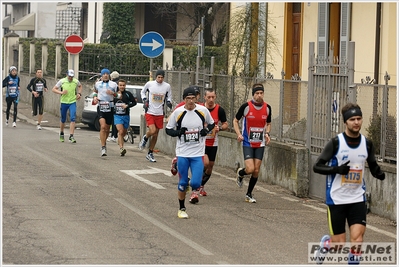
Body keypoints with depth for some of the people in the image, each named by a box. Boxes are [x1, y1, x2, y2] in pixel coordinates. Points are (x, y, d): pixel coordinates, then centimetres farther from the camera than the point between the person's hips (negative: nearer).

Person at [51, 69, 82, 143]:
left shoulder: (76, 81, 1)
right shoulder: (62, 81, -5)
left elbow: (80, 86, 24)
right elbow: (54, 89, -2)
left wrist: (79, 93, 8)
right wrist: (61, 92, -18)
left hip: (72, 102, 0)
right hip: (64, 102, 0)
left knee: (73, 119, -14)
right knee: (63, 119, 10)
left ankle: (71, 136, -14)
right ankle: (61, 133, 34)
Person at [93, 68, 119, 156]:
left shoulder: (113, 84, 6)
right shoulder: (97, 84, 10)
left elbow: (118, 95, 8)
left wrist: (113, 93, -12)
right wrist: (95, 97, 9)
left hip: (110, 107, 1)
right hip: (100, 107, -1)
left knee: (107, 128, 11)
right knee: (103, 127, -20)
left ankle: (104, 142, 39)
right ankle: (103, 148, -23)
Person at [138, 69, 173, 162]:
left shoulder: (167, 86, 0)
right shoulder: (149, 84, -5)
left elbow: (169, 96, 15)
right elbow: (143, 92, 14)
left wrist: (168, 102, -6)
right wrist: (144, 100, -3)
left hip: (160, 114, 3)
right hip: (150, 112, -3)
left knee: (155, 135, 8)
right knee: (152, 131, -21)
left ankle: (150, 154, 21)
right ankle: (145, 138, 14)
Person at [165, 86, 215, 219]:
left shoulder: (203, 110, -4)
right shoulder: (178, 112, -6)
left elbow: (212, 123, 14)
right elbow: (168, 129, 3)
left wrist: (206, 130, -7)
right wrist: (178, 132, -16)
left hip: (198, 154, 0)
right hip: (182, 153, 0)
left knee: (195, 183, -11)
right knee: (182, 184, 5)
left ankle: (194, 191, 26)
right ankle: (181, 209, 24)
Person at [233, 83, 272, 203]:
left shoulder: (267, 107, 1)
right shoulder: (246, 106, -10)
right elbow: (235, 121, 3)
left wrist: (267, 134, -2)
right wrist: (239, 134, -12)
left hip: (260, 144, 3)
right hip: (247, 143, -3)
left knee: (256, 171, 3)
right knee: (250, 169, -15)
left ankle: (249, 194, 19)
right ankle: (240, 172, 21)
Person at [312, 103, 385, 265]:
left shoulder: (367, 144, 1)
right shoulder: (336, 142, -11)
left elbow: (373, 167, 13)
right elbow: (317, 166, -9)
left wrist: (379, 174, -10)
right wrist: (337, 169, -26)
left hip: (357, 198, 3)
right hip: (336, 198, -3)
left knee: (357, 236, -14)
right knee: (339, 243, 3)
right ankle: (326, 242, 39)